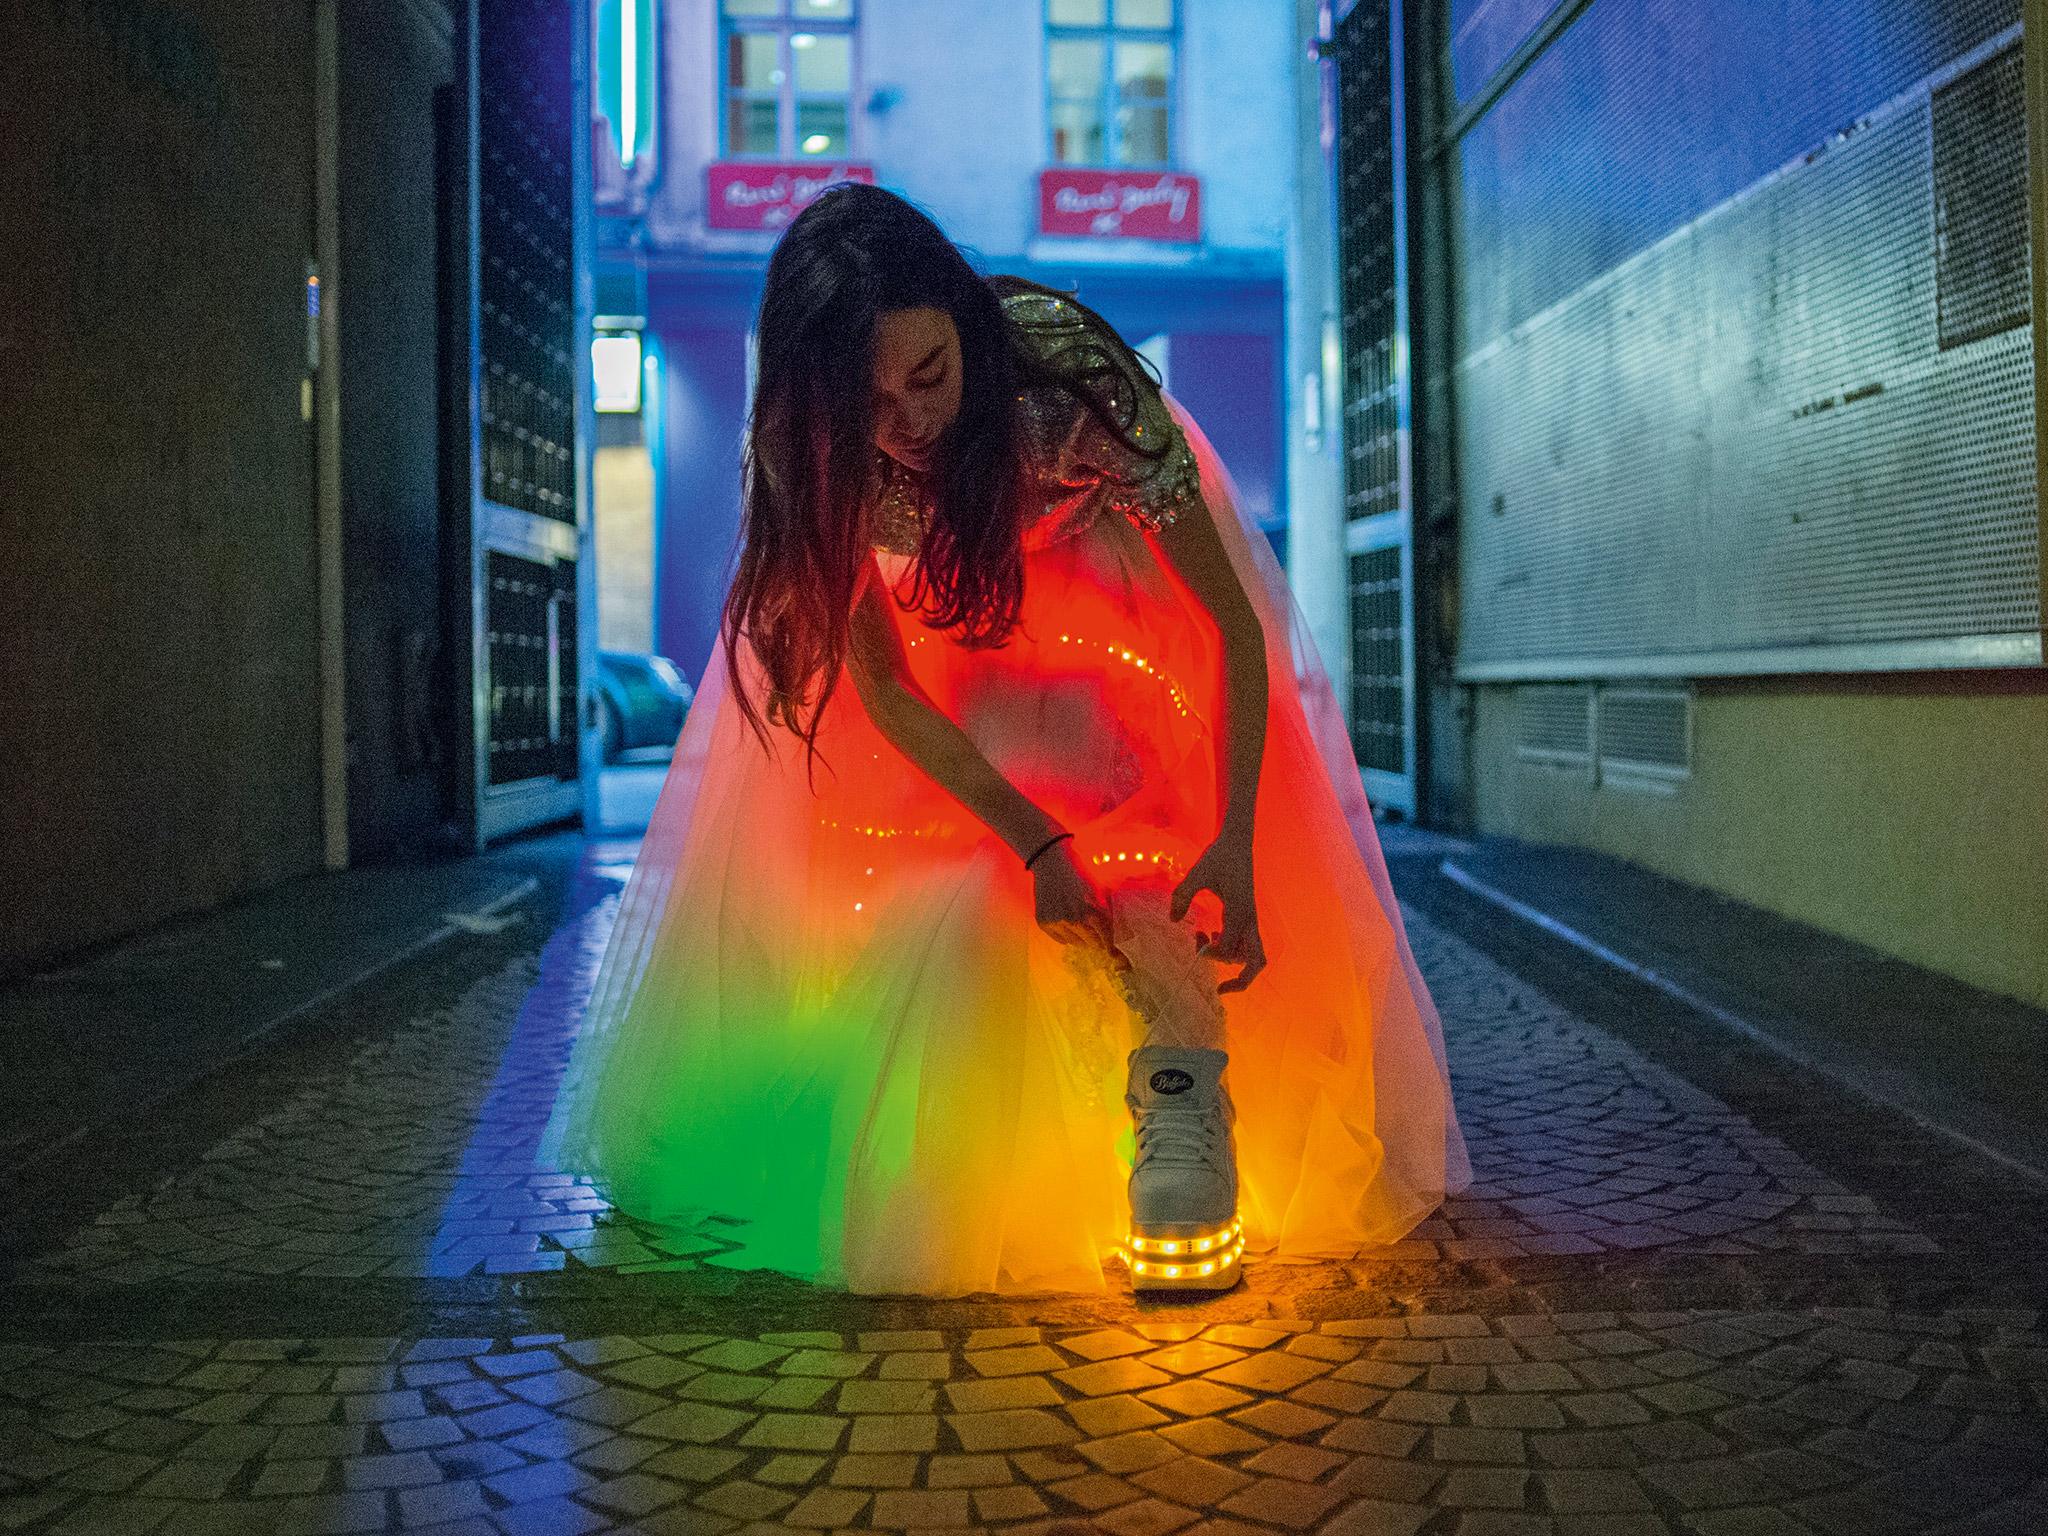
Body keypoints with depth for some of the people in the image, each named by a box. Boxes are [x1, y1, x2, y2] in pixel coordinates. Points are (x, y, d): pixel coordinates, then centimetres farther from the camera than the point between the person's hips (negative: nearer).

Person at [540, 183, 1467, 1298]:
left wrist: (1234, 842, -46)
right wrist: (1037, 844, -37)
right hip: (927, 593, 3)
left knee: (1137, 813, -24)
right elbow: (882, 685, -27)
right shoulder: (807, 445, -32)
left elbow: (1234, 623, -35)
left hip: (1101, 557, -3)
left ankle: (1179, 1095, -28)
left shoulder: (1070, 379, -40)